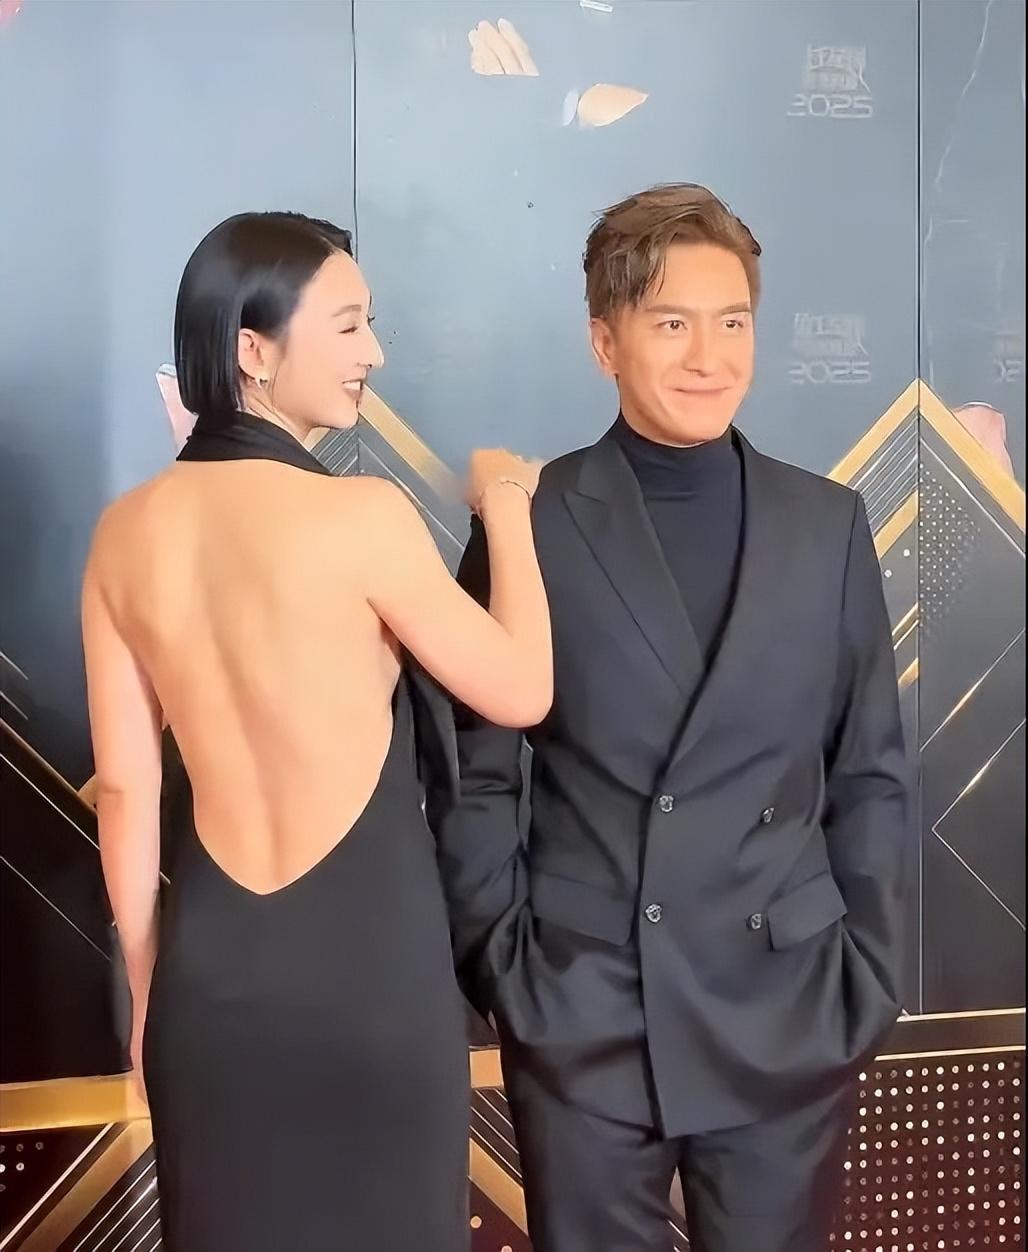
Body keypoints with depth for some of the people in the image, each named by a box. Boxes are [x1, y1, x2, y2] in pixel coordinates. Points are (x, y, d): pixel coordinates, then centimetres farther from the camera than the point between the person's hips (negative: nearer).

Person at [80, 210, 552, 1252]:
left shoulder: (125, 533, -4)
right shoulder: (362, 516, -19)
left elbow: (124, 789, 2)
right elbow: (520, 692, -8)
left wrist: (146, 984, 13)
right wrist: (506, 507, 4)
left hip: (207, 960, 5)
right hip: (369, 956, -4)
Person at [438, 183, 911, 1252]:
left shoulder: (829, 526, 2)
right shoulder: (531, 525, -5)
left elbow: (869, 775, 6)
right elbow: (475, 775, -1)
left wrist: (868, 983, 3)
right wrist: (501, 969, -4)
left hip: (787, 1021, 2)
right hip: (579, 1019, -1)